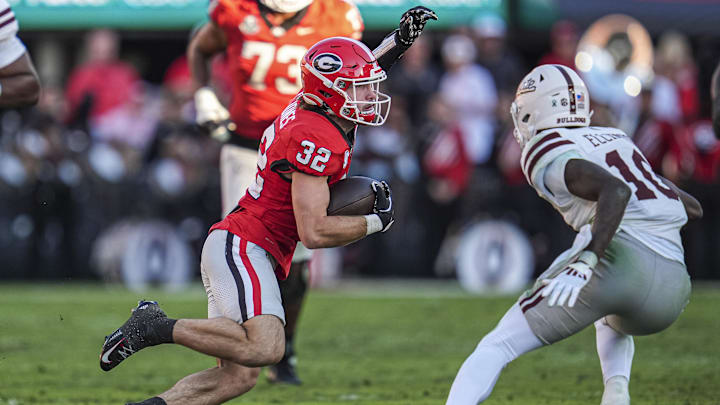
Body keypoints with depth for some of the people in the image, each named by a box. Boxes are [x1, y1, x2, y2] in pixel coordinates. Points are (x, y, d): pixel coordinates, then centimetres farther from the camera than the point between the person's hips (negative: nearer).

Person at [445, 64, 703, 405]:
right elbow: (691, 206, 31)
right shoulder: (614, 138, 26)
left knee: (495, 349, 4)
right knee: (612, 325, 40)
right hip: (672, 291, 6)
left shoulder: (546, 152, 4)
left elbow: (615, 191, -15)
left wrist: (585, 262, -21)